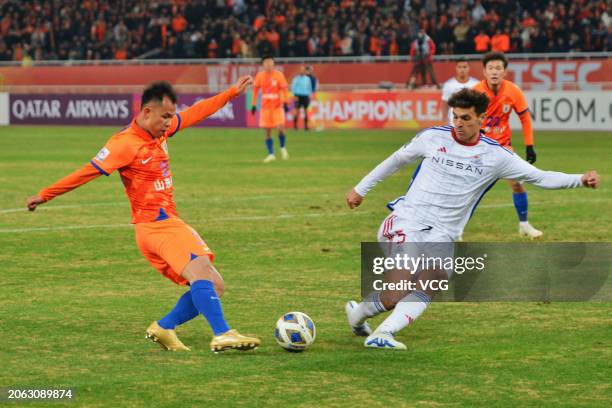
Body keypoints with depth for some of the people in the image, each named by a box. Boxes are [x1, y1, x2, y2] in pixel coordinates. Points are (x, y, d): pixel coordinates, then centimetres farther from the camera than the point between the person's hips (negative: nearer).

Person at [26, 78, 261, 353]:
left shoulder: (162, 130, 12)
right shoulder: (125, 143, -13)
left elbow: (196, 112, 26)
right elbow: (88, 172, -14)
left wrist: (232, 92, 33)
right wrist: (45, 195, -11)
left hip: (170, 223, 9)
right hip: (154, 225, -9)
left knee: (214, 287, 5)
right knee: (201, 272, -26)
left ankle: (164, 328, 10)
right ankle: (222, 335, -35)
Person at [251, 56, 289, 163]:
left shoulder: (278, 75, -6)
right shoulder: (260, 76, 0)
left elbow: (284, 89, -5)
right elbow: (255, 89, 9)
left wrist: (285, 103, -13)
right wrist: (254, 105, 7)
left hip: (277, 106, -2)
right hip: (265, 107, 2)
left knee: (281, 128, -15)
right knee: (267, 131, 1)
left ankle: (283, 148, 11)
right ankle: (271, 154, 9)